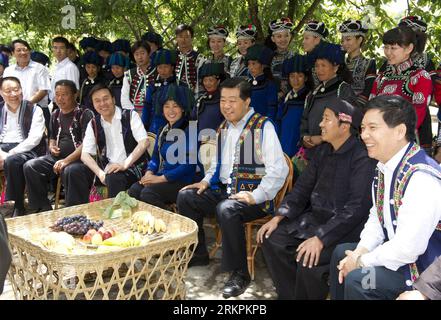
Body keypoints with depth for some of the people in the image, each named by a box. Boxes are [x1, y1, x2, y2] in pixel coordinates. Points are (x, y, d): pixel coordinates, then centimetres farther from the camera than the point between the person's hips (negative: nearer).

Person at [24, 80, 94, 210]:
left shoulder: (85, 114, -5)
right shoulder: (55, 115, 17)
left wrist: (67, 160, -23)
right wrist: (52, 146, 6)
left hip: (79, 158, -7)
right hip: (56, 157, 7)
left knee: (69, 171, -38)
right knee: (29, 167, -13)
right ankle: (43, 209, -5)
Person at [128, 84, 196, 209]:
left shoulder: (189, 131, -9)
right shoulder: (163, 130, 16)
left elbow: (188, 164, -16)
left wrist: (160, 178, -15)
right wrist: (149, 173, -3)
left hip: (182, 182, -6)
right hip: (160, 177, 7)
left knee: (148, 193, -26)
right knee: (133, 190, -17)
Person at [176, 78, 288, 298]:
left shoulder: (263, 127, -11)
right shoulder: (223, 128, 14)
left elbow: (279, 170, -17)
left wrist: (256, 196, -22)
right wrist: (207, 181, 10)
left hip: (252, 195, -8)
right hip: (223, 189, 8)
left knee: (226, 210, -35)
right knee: (185, 196, -2)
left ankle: (239, 275, -18)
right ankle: (197, 254, 15)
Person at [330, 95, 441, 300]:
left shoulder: (422, 178, -29)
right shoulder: (385, 166, 0)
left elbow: (407, 248, -30)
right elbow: (376, 218, 12)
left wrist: (361, 262, -16)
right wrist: (360, 252, -3)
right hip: (395, 252, 9)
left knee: (357, 279, -23)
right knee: (341, 253, 16)